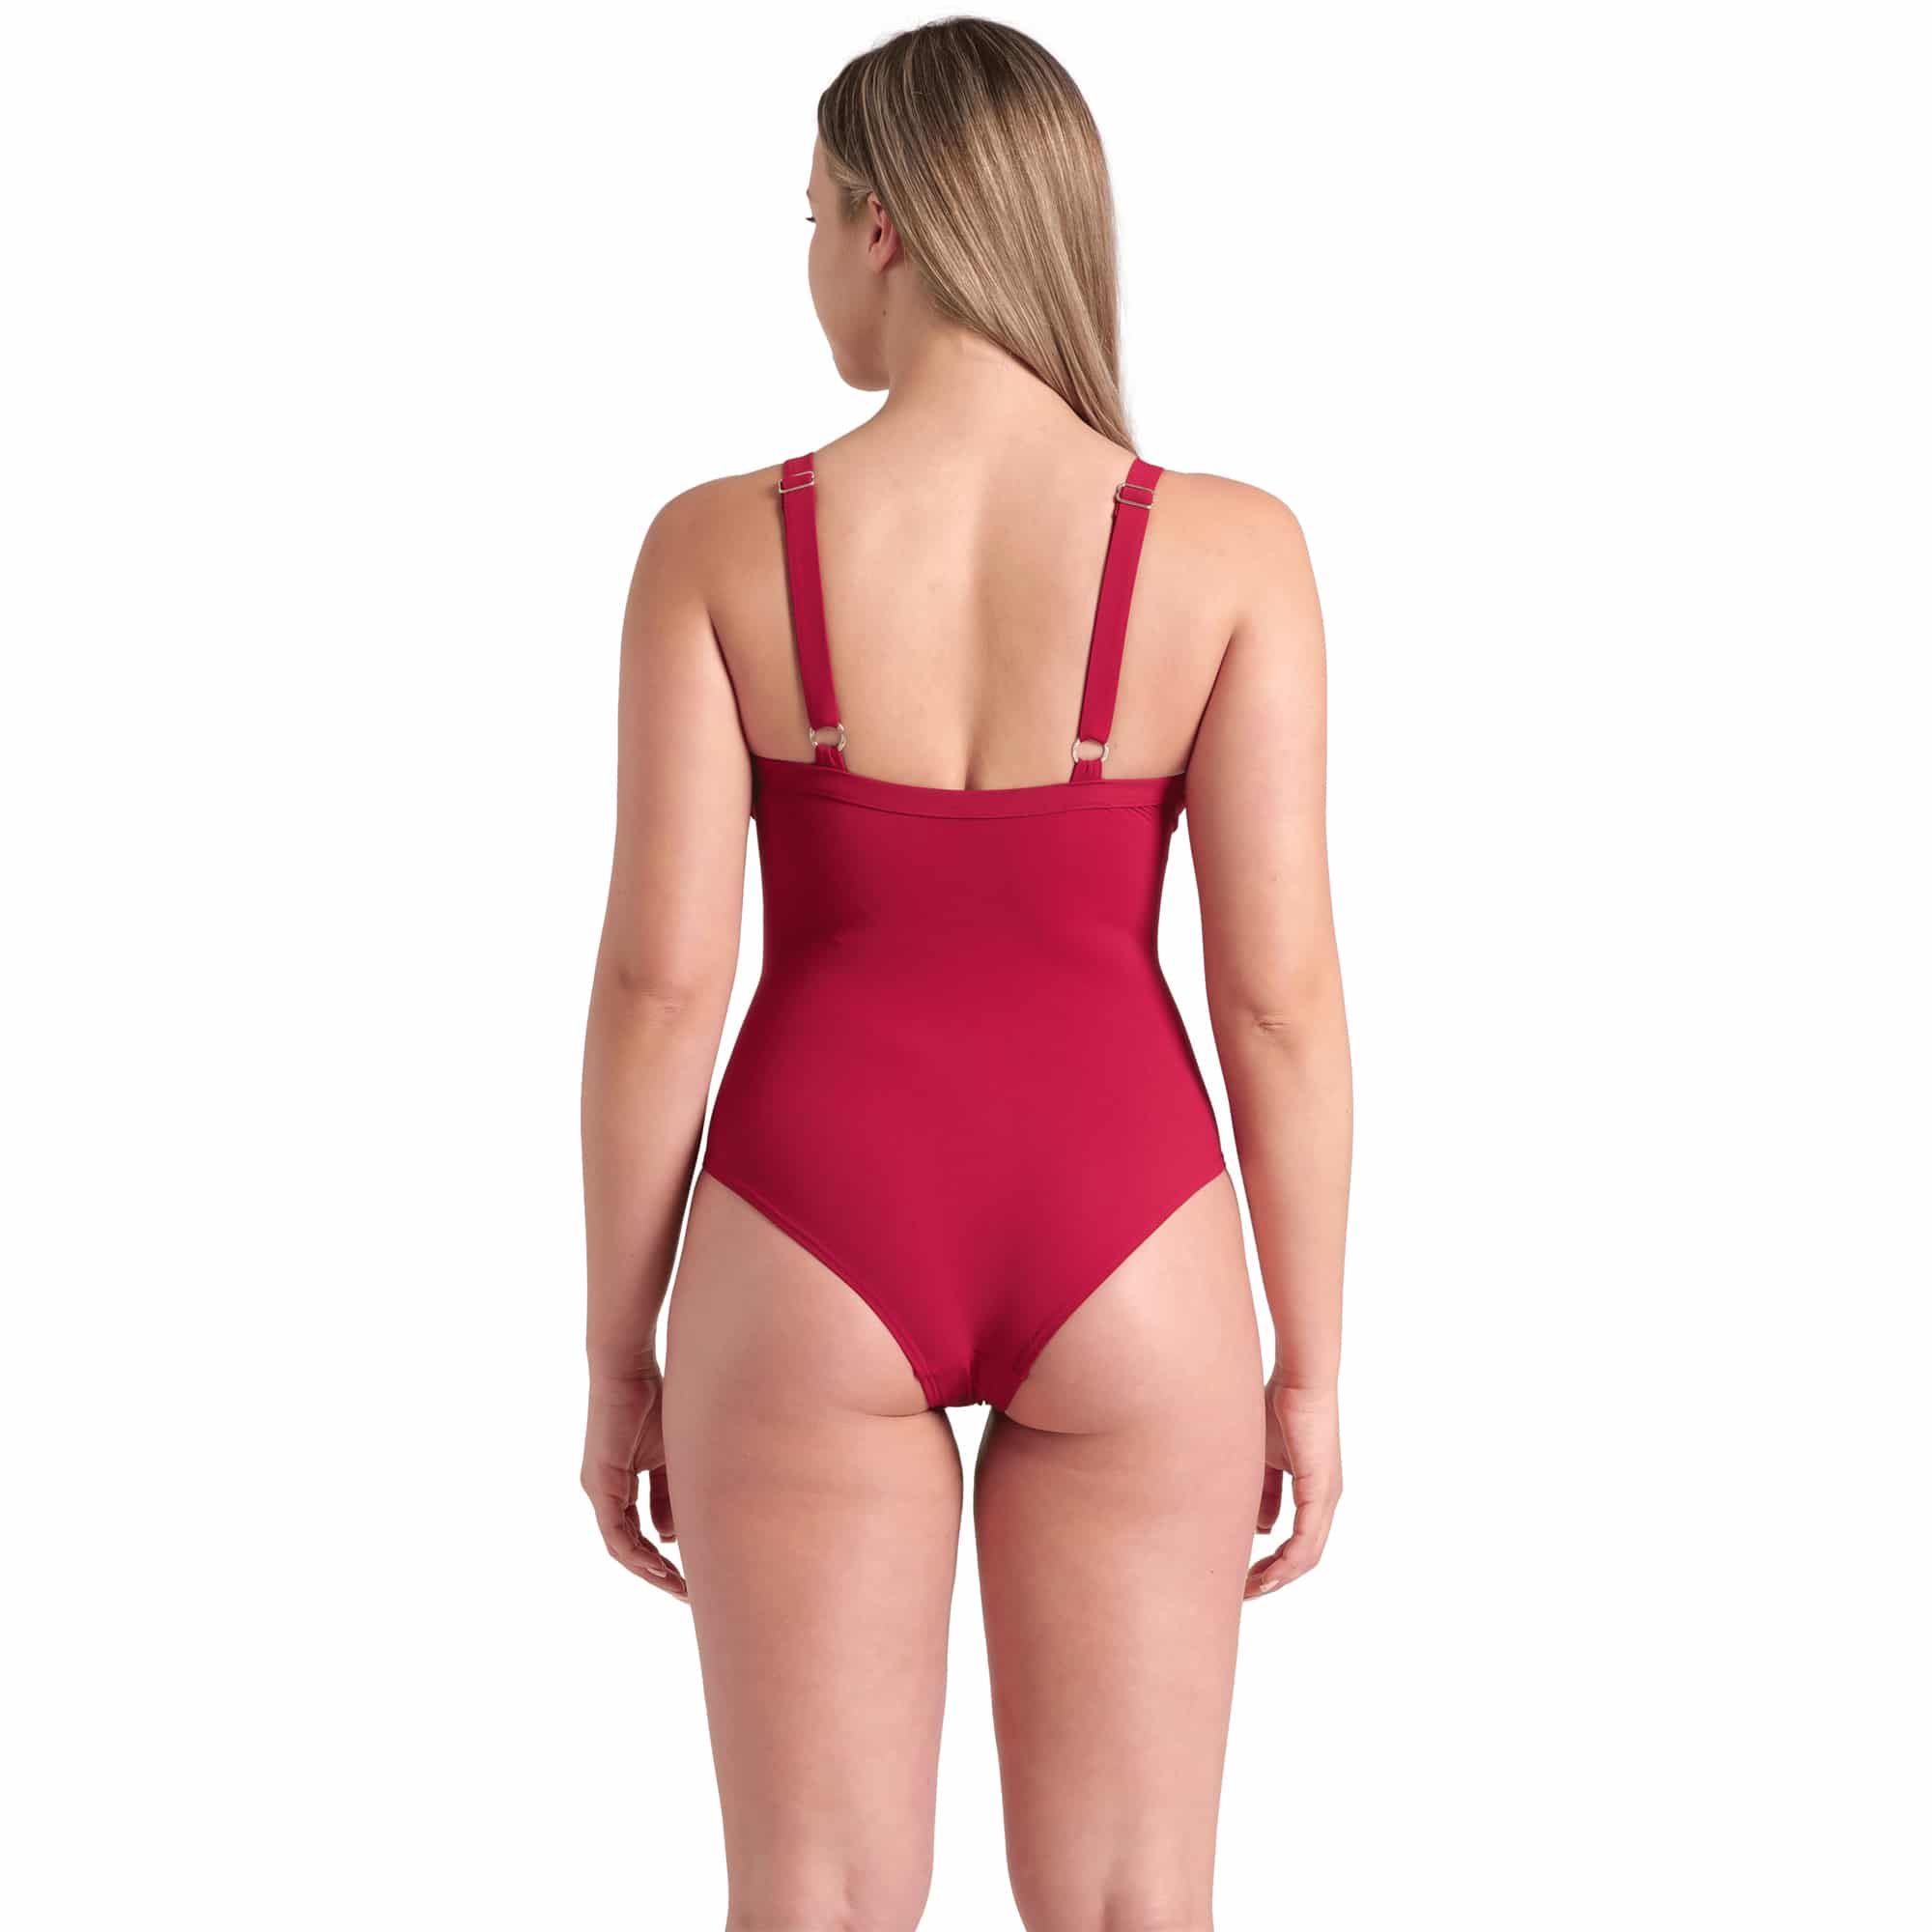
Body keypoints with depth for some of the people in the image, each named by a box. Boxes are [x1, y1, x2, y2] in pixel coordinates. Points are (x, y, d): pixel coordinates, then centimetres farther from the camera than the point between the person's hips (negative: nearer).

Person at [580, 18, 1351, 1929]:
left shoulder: (720, 546, -8)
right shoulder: (1230, 548, -8)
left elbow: (658, 977, -8)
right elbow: (1280, 987, -8)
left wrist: (618, 1358, 3)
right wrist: (1311, 1365, 3)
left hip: (812, 1262, 0)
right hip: (1120, 1255, 1)